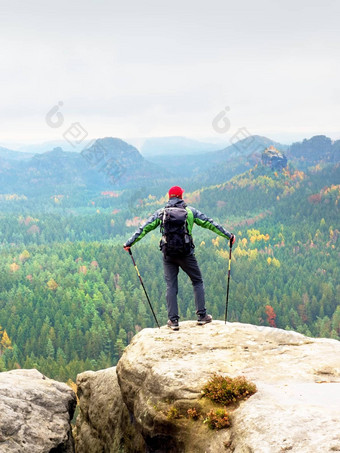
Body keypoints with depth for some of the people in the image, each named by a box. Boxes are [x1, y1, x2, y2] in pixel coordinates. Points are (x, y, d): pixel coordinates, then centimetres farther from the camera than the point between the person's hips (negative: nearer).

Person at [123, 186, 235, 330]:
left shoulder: (160, 213, 7)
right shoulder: (190, 211, 4)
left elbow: (144, 229, 5)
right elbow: (209, 224, 8)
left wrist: (129, 243, 13)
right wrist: (228, 236, 15)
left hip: (168, 254, 1)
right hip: (186, 253, -1)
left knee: (171, 286, 6)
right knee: (197, 282, 13)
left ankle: (173, 320, 2)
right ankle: (202, 315, 11)